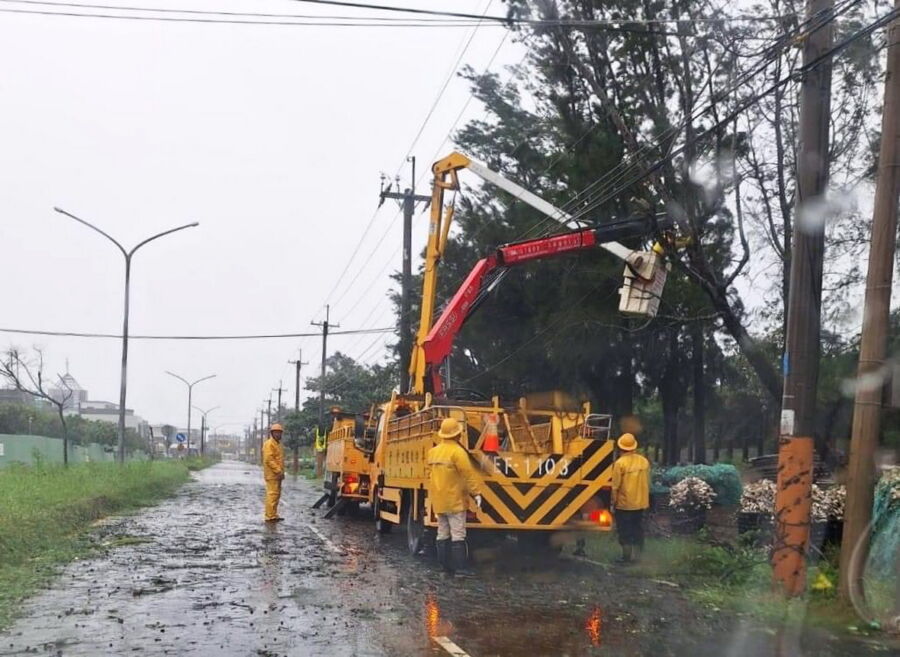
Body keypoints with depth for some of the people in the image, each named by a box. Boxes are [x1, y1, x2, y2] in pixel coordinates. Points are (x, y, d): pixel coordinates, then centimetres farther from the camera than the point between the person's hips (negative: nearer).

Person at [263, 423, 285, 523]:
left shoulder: (278, 444, 19)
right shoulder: (269, 444, -11)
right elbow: (268, 459, -20)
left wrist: (281, 471, 16)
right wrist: (278, 470, -22)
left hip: (278, 474, 10)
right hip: (272, 474, -10)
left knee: (277, 494, 12)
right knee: (272, 494, -12)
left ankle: (274, 515, 18)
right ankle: (270, 516, -12)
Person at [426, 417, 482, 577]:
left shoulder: (433, 452, 9)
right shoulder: (457, 452, -15)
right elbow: (468, 475, -18)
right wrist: (476, 493, -14)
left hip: (439, 501, 7)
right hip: (454, 501, -7)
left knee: (442, 534, 11)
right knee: (458, 535, -6)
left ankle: (445, 568, 14)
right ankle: (459, 568, -9)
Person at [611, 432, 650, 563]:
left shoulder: (620, 463, -17)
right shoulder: (644, 461, -1)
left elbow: (615, 486, -14)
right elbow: (648, 483, 9)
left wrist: (614, 502, -1)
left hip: (624, 504, -5)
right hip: (640, 503, 5)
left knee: (625, 531, 5)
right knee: (638, 529, 17)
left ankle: (627, 556, 8)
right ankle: (639, 555, 23)